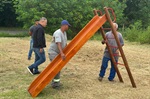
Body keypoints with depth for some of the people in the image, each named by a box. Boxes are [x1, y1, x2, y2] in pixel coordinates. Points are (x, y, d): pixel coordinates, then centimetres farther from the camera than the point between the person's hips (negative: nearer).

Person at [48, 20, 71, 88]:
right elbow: (58, 44, -35)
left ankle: (56, 82, 24)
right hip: (53, 52, -10)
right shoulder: (58, 33, -23)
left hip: (58, 52, 10)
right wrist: (62, 53, -45)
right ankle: (55, 84, -7)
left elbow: (65, 43, 15)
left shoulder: (64, 33, 8)